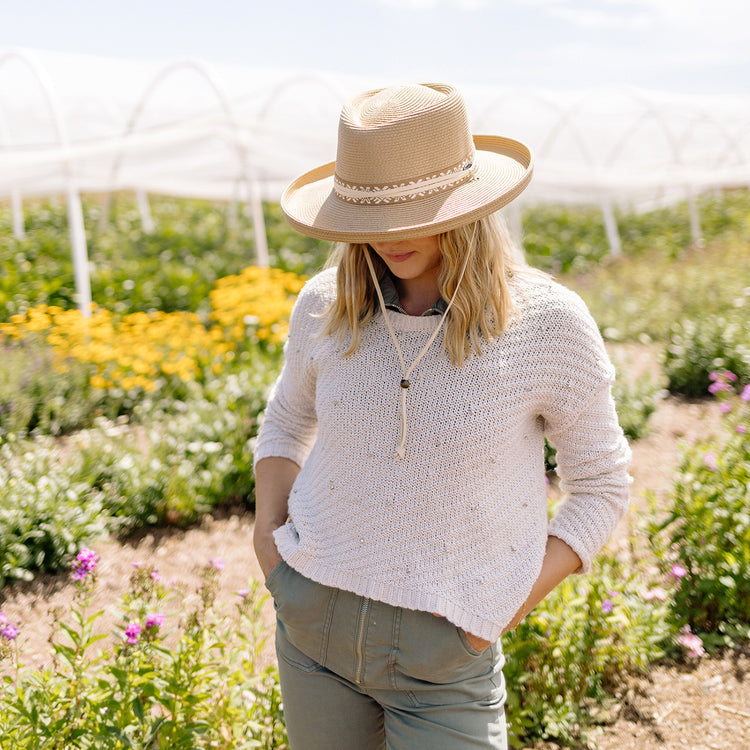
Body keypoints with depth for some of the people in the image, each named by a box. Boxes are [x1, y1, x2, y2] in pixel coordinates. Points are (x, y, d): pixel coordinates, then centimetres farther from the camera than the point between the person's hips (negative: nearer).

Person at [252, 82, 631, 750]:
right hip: (312, 619, 4)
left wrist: (509, 606, -10)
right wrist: (267, 526, 1)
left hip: (445, 652, -3)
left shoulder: (545, 321, -13)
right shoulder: (326, 305, -3)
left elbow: (601, 487, -1)